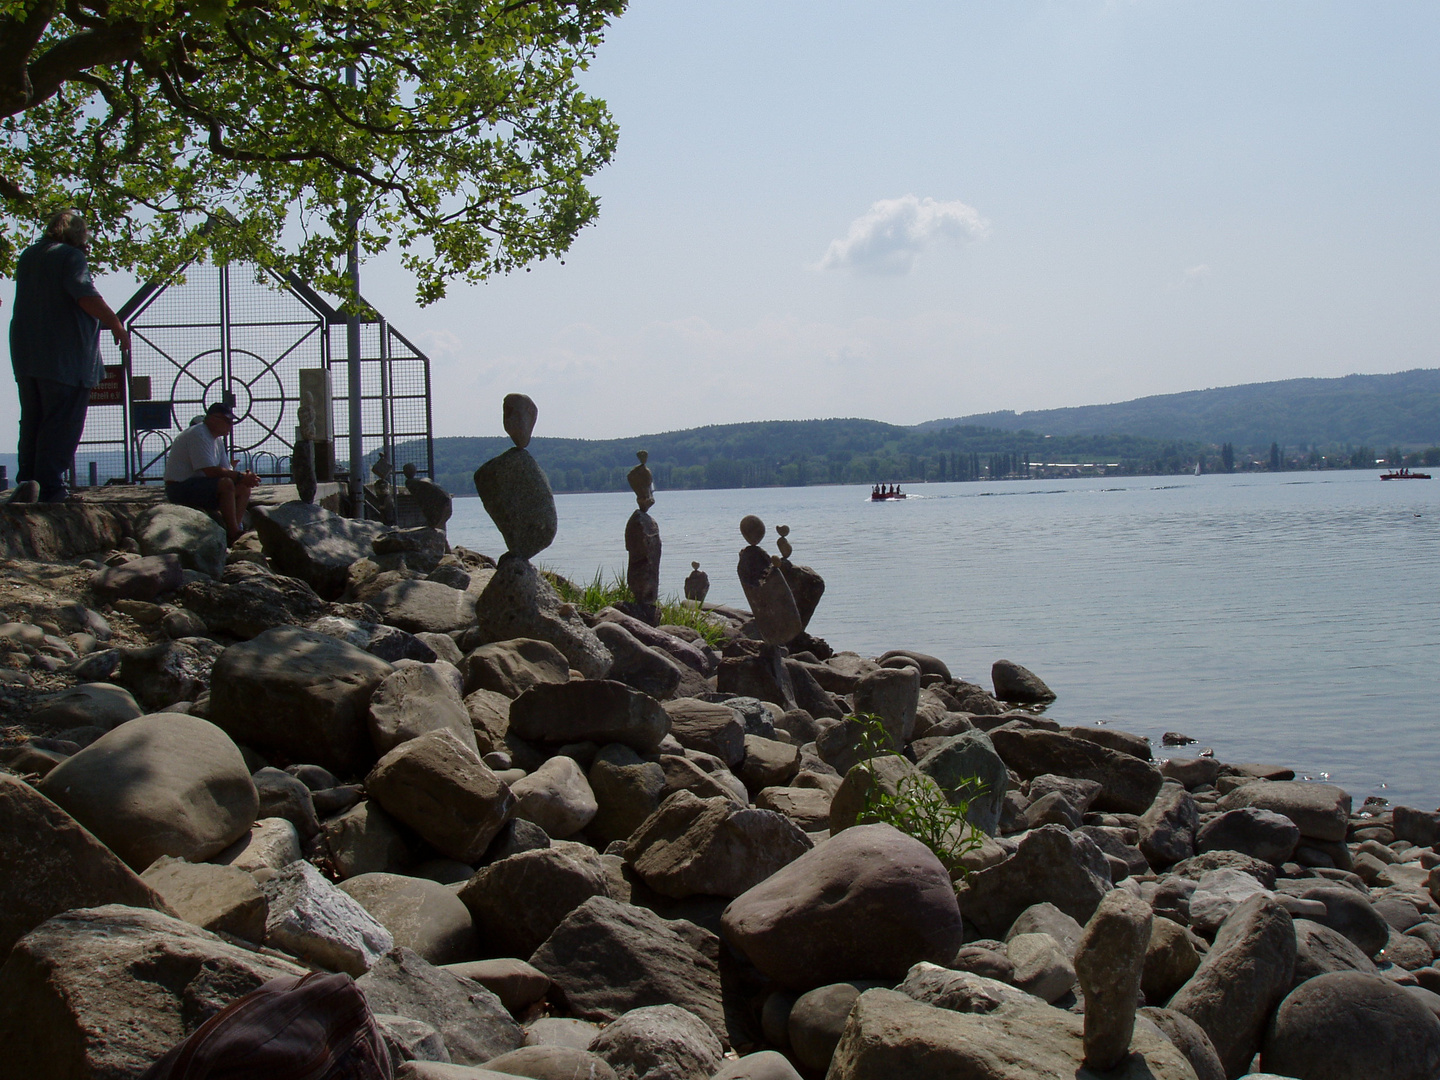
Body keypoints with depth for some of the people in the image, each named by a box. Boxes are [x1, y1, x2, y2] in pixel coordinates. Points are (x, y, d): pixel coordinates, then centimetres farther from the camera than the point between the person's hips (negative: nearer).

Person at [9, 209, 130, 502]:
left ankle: (27, 482, 17)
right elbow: (85, 295, -22)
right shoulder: (70, 256, -9)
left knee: (32, 424, 15)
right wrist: (116, 324, -15)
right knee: (61, 426, -6)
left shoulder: (27, 256, 18)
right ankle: (50, 489, -9)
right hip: (65, 357, -8)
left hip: (25, 354, 8)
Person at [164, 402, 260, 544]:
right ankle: (234, 533, -25)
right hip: (180, 488, -10)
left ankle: (234, 530, -13)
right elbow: (210, 471, -26)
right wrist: (240, 476, -23)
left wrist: (246, 477, -12)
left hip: (197, 486, 10)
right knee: (226, 483, -30)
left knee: (244, 488, 0)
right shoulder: (198, 435, -17)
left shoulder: (218, 440, 14)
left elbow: (225, 471, 8)